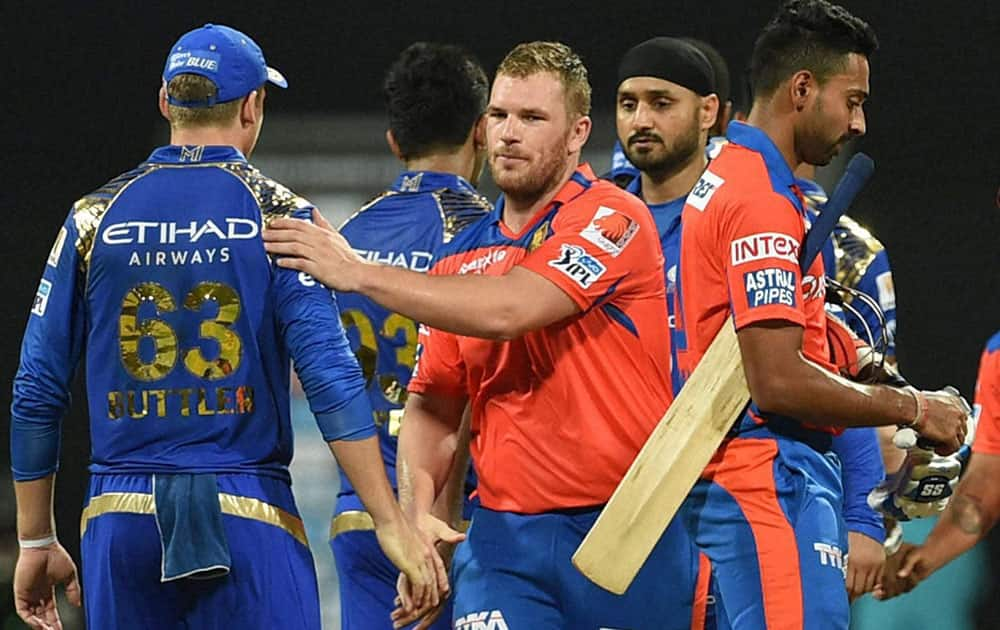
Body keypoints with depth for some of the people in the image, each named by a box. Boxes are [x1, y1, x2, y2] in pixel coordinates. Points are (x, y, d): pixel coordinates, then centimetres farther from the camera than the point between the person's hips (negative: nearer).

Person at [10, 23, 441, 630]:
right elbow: (331, 378, -10)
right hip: (247, 513, -3)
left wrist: (37, 542, 16)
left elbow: (36, 392, 8)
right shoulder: (277, 216, -1)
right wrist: (393, 525, -11)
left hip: (121, 521, 3)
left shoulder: (96, 219, 8)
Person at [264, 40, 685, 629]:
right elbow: (433, 407, 15)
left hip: (625, 536, -4)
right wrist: (419, 515, -3)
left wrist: (358, 273, -15)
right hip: (505, 535, 4)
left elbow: (505, 311, -19)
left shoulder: (613, 219, -6)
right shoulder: (463, 257, 13)